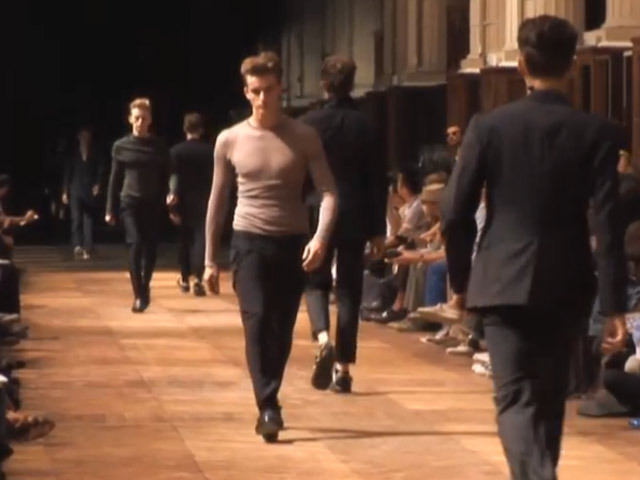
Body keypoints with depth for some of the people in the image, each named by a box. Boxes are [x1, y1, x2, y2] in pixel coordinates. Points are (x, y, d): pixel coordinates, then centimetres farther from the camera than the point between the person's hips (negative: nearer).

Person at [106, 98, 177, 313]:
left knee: (150, 247, 4)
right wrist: (110, 210, 4)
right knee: (136, 245, -14)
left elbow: (167, 174, 5)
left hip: (153, 203, 2)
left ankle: (144, 287, 28)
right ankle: (139, 295, -10)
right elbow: (115, 179, 5)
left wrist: (172, 192, -16)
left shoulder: (159, 146, 4)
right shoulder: (121, 146, 2)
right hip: (130, 202, -2)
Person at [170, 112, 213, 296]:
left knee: (185, 240, 15)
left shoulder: (176, 151, -6)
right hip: (204, 202, -1)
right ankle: (198, 279, -17)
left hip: (184, 203, 1)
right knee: (200, 239, -3)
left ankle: (185, 279, 26)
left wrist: (173, 207, -6)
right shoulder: (210, 150, -4)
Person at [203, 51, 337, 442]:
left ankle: (269, 403, 23)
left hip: (293, 243, 1)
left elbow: (328, 191, -8)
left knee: (282, 331, 6)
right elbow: (218, 201, 9)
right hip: (250, 242, 0)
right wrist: (210, 259, 10)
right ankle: (268, 408, -19)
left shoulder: (304, 137, -3)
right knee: (257, 320, -18)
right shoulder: (230, 140, 1)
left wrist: (321, 238, -25)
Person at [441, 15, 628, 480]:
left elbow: (456, 215, -3)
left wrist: (461, 279, 12)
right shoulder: (597, 132, -5)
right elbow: (608, 224, -9)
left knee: (517, 399, -3)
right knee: (550, 396, 19)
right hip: (566, 284, 2)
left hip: (505, 281, -1)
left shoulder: (488, 126, -4)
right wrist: (615, 306, -7)